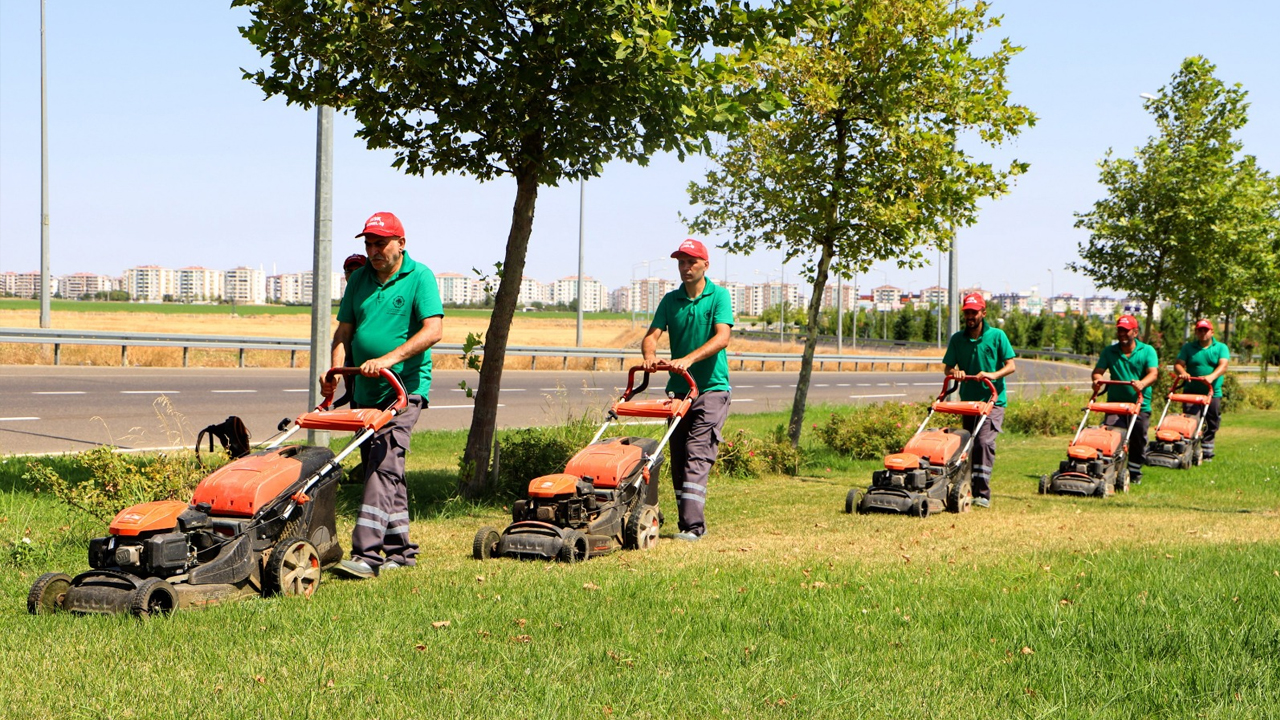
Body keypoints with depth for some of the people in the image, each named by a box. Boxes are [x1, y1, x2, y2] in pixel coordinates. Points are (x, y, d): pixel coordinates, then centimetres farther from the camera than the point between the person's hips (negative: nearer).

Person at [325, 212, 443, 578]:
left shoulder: (419, 277, -5)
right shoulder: (360, 278, 12)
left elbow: (433, 330, -15)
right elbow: (344, 331, 13)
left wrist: (390, 358, -25)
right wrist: (336, 372, -4)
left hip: (404, 387, -6)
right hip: (365, 391, 6)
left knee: (383, 465, -16)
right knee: (387, 470, 11)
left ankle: (366, 552, -20)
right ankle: (398, 549, 20)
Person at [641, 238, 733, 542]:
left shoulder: (719, 296, -3)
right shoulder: (670, 300, 10)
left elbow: (722, 337, -16)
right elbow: (652, 335, -1)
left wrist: (689, 359, -31)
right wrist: (650, 355, -25)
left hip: (711, 388, -5)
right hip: (678, 389, 5)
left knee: (697, 456, -14)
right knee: (678, 459, 6)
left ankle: (692, 525, -18)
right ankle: (690, 522, 15)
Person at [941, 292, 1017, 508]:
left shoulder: (997, 336, -2)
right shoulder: (957, 339, 6)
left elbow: (1011, 366, -5)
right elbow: (948, 367, 6)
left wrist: (993, 375, -23)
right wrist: (955, 372, -17)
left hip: (992, 400, -4)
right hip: (968, 400, 4)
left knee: (984, 442, -18)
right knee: (969, 445, 8)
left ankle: (983, 493, -18)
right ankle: (970, 489, 19)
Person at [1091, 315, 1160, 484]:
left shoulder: (1147, 351, 1)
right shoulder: (1109, 351, 7)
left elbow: (1153, 373, -12)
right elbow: (1098, 370, -1)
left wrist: (1142, 383, -33)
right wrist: (1097, 379, -25)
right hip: (1115, 403, 1)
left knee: (1138, 441, 7)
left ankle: (1134, 473, 21)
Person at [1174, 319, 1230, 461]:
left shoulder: (1221, 348, 7)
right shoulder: (1188, 348, 10)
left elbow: (1223, 366, -10)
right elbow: (1178, 364, 0)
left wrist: (1211, 376, -29)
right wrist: (1183, 373, -24)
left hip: (1213, 393, 1)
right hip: (1191, 392, -1)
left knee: (1211, 425, 5)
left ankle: (1206, 453, 15)